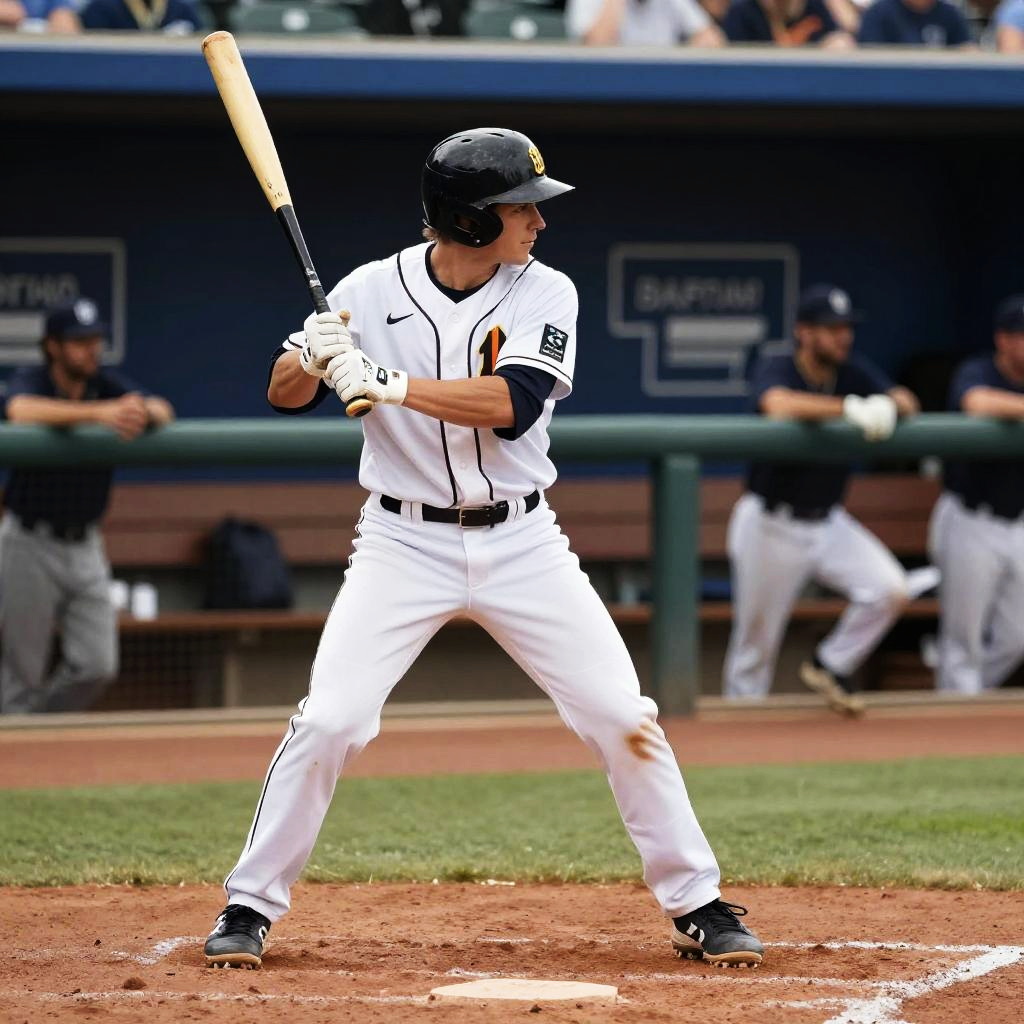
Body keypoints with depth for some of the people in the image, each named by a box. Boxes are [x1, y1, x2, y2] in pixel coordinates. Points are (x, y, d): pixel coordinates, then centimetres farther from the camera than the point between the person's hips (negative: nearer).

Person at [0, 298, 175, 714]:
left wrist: (142, 411, -42)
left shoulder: (107, 384, 0)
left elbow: (163, 411, -16)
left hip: (85, 547, 4)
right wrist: (98, 412, -50)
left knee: (97, 666, -1)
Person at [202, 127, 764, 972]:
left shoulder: (545, 294, -6)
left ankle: (698, 906, 11)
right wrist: (311, 357, -23)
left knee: (624, 718, -3)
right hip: (405, 544, -1)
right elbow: (286, 395, 0)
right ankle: (249, 908, 3)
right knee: (329, 721, -12)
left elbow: (511, 404, -22)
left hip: (521, 545, 1)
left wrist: (385, 382, -30)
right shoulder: (374, 292, -7)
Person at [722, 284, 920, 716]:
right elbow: (779, 405, -40)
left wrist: (888, 404, -37)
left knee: (889, 588, -14)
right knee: (755, 637, 2)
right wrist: (851, 408, -52)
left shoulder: (854, 371, 0)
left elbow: (907, 403, -12)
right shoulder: (775, 369, -17)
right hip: (770, 526, -5)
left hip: (828, 523, 5)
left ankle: (829, 667, 7)